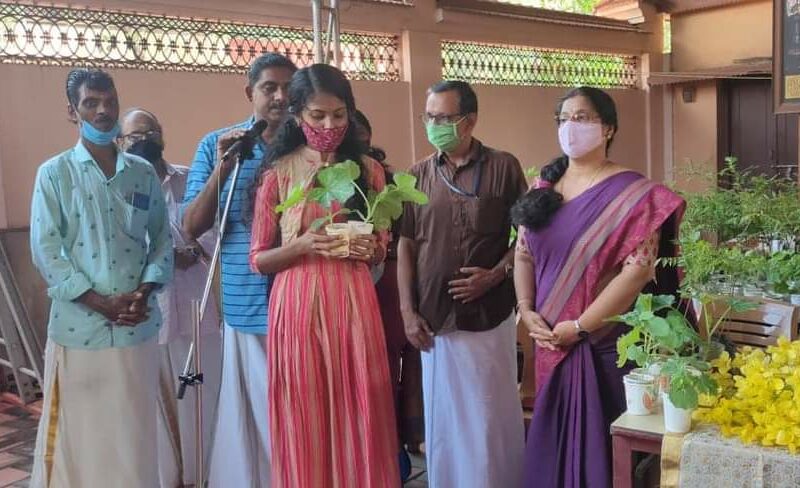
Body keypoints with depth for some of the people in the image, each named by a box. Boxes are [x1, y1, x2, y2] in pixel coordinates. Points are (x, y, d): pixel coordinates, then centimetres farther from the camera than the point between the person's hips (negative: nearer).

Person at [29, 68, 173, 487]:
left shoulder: (143, 173, 7)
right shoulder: (54, 173, -1)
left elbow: (162, 239, 8)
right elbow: (45, 250, -6)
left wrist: (145, 291, -9)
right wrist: (98, 301, -13)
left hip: (137, 326, 2)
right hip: (78, 326, -2)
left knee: (134, 435, 11)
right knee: (77, 436, 7)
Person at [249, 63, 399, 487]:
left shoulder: (368, 170, 7)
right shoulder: (278, 173, 1)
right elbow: (257, 259, 2)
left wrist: (368, 249, -8)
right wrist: (301, 246, -16)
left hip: (354, 303, 2)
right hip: (297, 306, -1)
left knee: (359, 419, 5)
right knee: (304, 423, 5)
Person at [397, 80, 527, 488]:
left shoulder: (503, 167, -2)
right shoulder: (418, 175, 7)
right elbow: (405, 246, 7)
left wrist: (497, 274, -14)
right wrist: (407, 311, 1)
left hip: (490, 313, -2)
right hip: (434, 316, 3)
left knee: (493, 412, 7)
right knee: (441, 415, 12)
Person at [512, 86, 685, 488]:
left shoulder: (630, 192, -10)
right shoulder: (544, 186, 7)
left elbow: (638, 270, -18)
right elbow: (523, 252, 11)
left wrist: (579, 326, -17)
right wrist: (526, 310, -4)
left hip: (605, 344, -5)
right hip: (550, 343, 5)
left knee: (598, 440, 6)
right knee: (553, 440, 17)